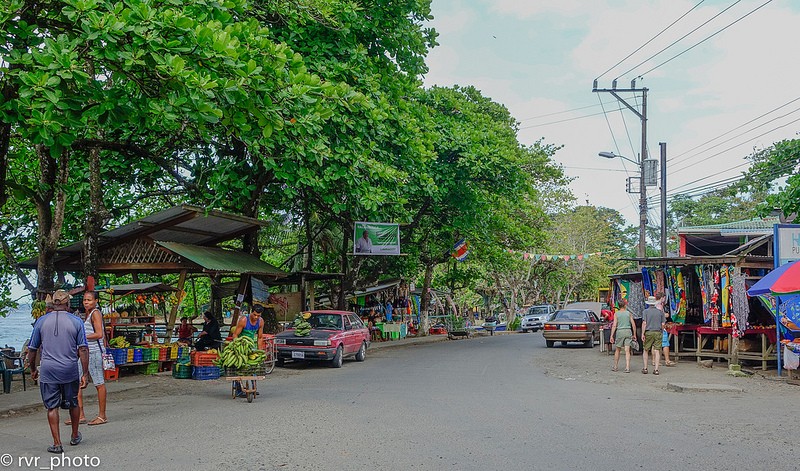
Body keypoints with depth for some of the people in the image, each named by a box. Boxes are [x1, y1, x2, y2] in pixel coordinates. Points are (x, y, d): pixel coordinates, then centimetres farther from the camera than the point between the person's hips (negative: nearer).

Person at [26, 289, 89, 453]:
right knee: (73, 403, 17)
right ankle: (75, 436, 32)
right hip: (70, 371, 0)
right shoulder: (76, 321, -2)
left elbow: (32, 349, 7)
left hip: (48, 371, 0)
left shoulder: (41, 321, 2)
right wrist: (85, 374, -2)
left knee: (52, 406, 5)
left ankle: (57, 443, 2)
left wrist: (33, 369, 21)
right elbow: (83, 349, -6)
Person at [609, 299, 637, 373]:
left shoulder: (616, 314, -1)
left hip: (620, 331, -1)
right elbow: (633, 324, 3)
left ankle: (616, 367, 19)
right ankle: (627, 367, -10)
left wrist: (611, 336, -8)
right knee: (627, 351, -1)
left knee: (617, 350, 13)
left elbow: (614, 325, -8)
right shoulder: (629, 313, 4)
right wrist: (634, 334, 11)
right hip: (628, 331, 1)